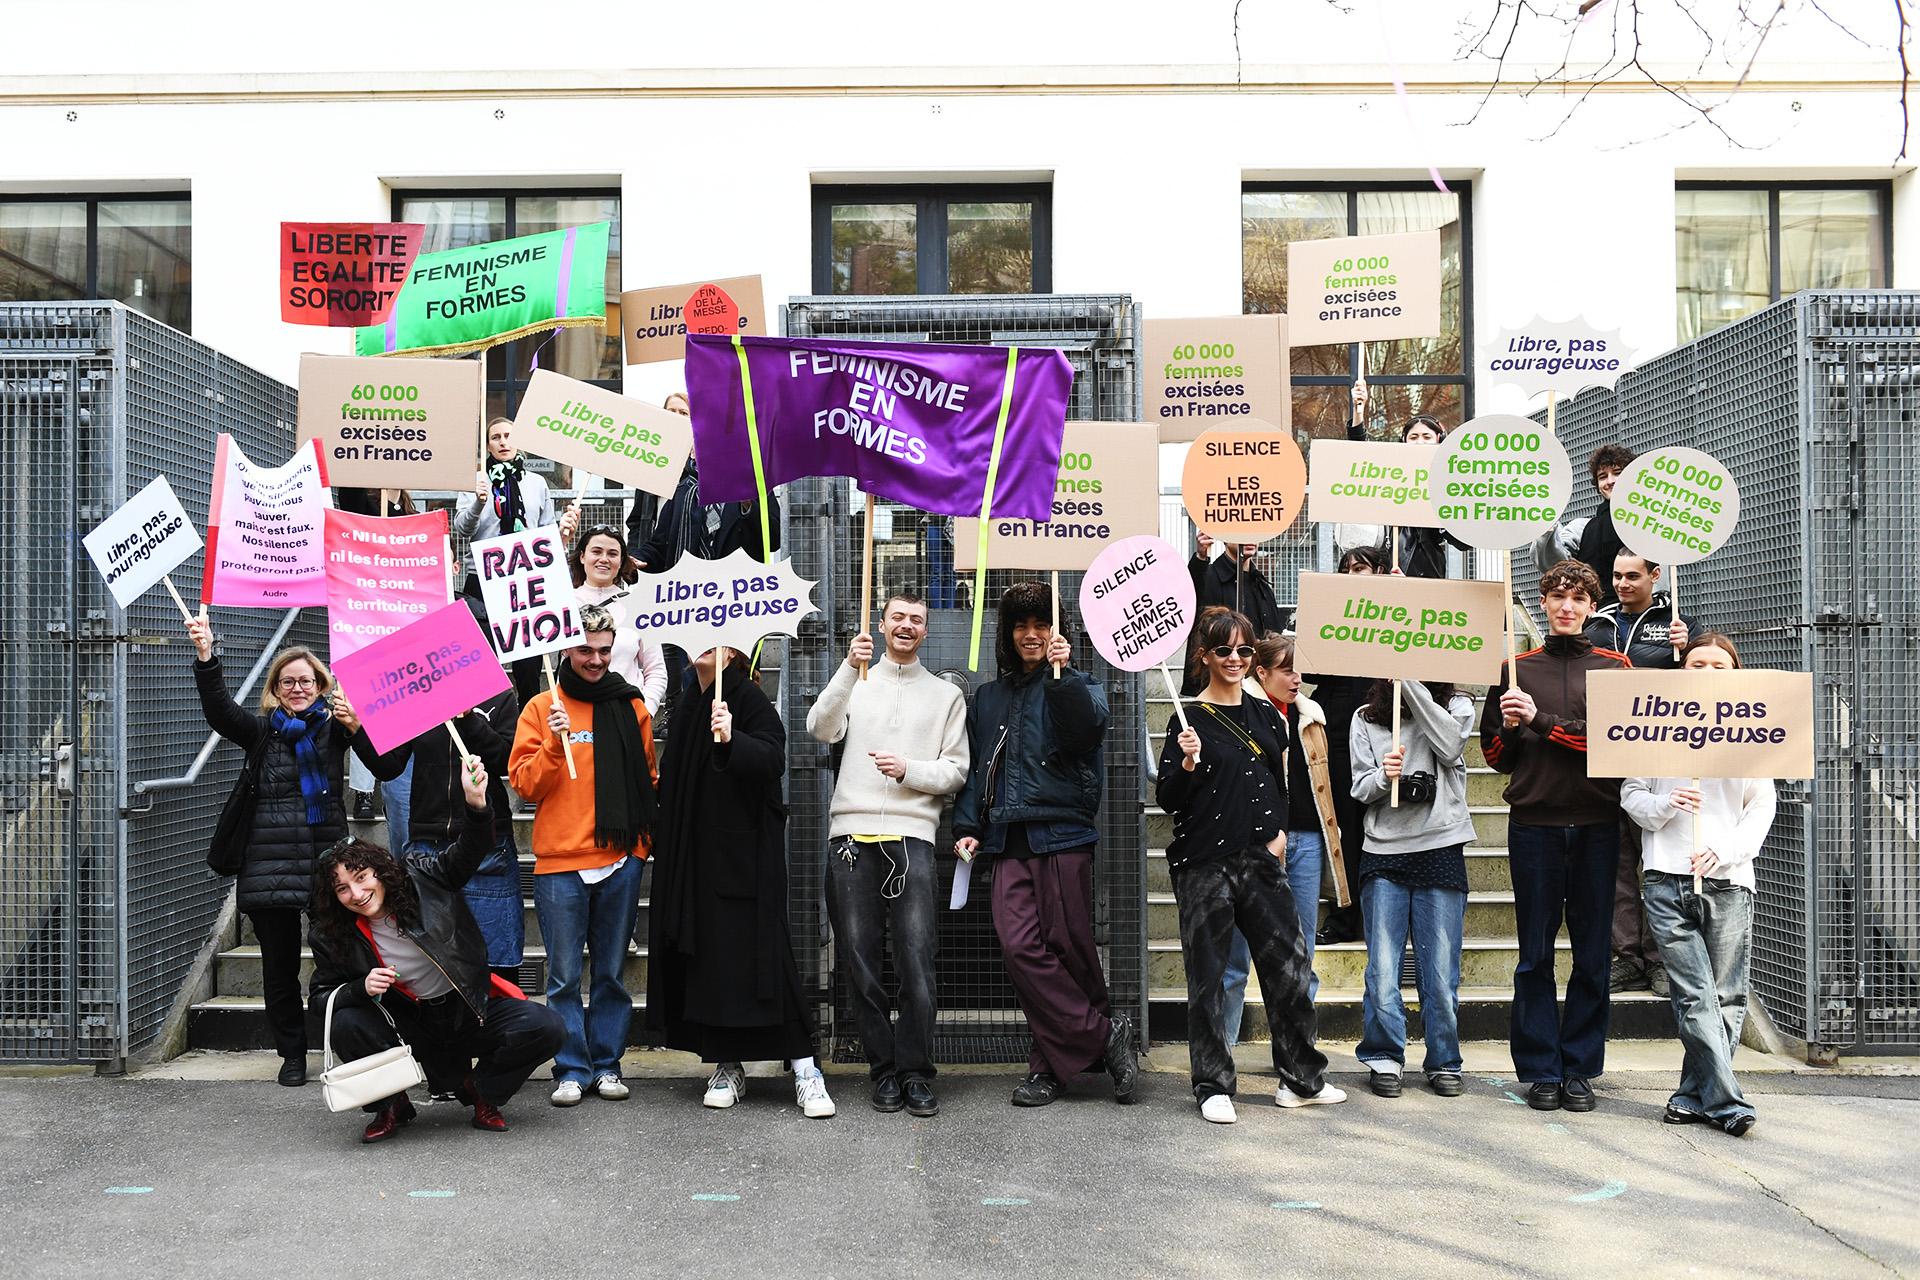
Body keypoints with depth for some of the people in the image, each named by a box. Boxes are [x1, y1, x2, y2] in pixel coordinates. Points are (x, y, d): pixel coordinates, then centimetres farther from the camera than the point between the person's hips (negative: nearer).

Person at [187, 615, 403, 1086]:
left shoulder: (334, 727, 6)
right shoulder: (261, 731, 8)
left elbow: (387, 769, -4)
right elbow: (219, 709, -11)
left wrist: (357, 726, -18)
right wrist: (205, 657, -25)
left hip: (328, 859, -1)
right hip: (271, 865, 1)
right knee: (279, 966, 8)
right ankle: (292, 1053, 22)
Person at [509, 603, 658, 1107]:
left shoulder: (631, 706, 10)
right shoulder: (542, 708, 3)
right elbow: (525, 783, -3)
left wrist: (644, 833, 9)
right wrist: (554, 743, -17)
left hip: (620, 860, 2)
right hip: (560, 862, -2)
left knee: (612, 971, 9)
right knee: (565, 975, 2)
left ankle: (606, 1065, 18)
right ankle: (571, 1070, 10)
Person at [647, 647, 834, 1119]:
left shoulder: (748, 699, -7)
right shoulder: (689, 705, 15)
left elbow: (773, 760, -20)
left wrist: (731, 740, -37)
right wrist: (664, 846, 18)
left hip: (744, 853, -7)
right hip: (693, 854, 7)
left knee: (757, 955, -8)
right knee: (706, 957, 5)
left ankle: (805, 1070, -3)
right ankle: (728, 1066, 16)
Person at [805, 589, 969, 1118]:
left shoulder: (946, 695, 15)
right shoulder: (857, 683, 16)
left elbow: (956, 771, 10)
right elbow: (821, 729, -4)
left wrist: (908, 770, -7)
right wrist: (849, 669, -14)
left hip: (911, 836, -1)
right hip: (851, 835, 1)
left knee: (917, 959, -9)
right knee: (860, 957, 2)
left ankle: (916, 1072, 1)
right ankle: (883, 1068, 12)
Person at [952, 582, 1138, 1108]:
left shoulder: (1076, 685, 6)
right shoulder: (989, 697, 21)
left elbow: (1091, 727, -16)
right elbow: (976, 765, 22)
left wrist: (1062, 675, -24)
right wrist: (967, 826, 13)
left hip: (1062, 833, -4)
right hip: (1008, 842, 4)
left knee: (1068, 946, -3)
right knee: (1019, 946, -10)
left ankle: (1054, 1060, 12)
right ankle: (1103, 1034, -1)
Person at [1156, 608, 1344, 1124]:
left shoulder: (1266, 715, 12)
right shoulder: (1190, 718, -4)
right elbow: (1167, 800, -7)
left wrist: (1280, 831, 10)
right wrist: (1188, 763, -24)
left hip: (1260, 862, 5)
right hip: (1204, 864, -5)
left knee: (1289, 963, 4)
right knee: (1208, 976, 1)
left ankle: (1301, 1079, 18)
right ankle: (1213, 1087, 11)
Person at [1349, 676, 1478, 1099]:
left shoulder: (1457, 705, 8)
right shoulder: (1366, 719, 10)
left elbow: (1449, 747, -14)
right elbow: (1360, 789, 7)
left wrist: (1412, 683, -16)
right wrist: (1382, 776, -16)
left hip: (1441, 850, -1)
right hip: (1384, 854, 1)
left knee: (1440, 972, 2)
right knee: (1383, 970, -1)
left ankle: (1444, 1063, 17)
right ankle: (1383, 1058, 13)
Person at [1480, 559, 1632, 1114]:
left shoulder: (1614, 667, 8)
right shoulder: (1517, 669, 10)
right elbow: (1495, 753, 12)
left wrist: (1542, 722, -14)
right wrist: (1513, 729, -10)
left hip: (1597, 823, 0)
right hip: (1534, 823, 0)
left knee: (1592, 953, 4)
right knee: (1536, 954, 3)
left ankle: (1580, 1069, 14)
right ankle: (1540, 1071, 11)